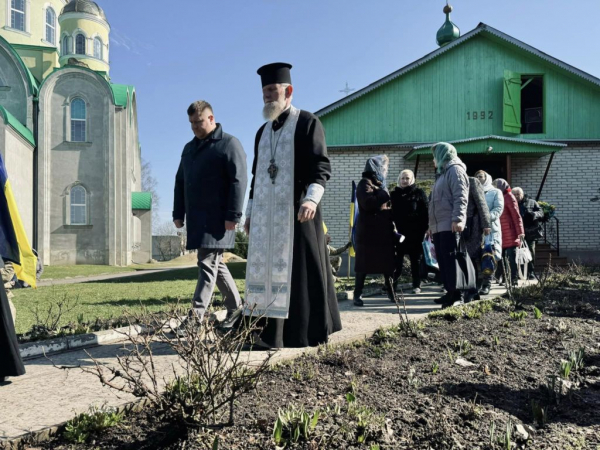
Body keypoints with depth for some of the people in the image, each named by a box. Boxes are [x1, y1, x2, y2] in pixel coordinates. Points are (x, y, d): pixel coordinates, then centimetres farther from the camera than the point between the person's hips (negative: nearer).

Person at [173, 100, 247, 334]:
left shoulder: (229, 144, -4)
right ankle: (236, 307, 25)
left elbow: (238, 181, -12)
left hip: (217, 218, -8)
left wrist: (233, 215, -18)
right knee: (215, 264, 12)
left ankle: (195, 317, -7)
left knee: (208, 263, -9)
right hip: (196, 218, 8)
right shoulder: (189, 148, 19)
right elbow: (180, 182, 22)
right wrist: (178, 213, 16)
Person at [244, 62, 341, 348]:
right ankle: (270, 335, 10)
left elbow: (321, 166, -11)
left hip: (296, 211, -6)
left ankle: (314, 331, 12)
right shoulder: (263, 132, 18)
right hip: (266, 214, 6)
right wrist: (250, 212, 16)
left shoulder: (307, 123, -1)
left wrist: (312, 198, -27)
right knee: (267, 270, 4)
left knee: (303, 270, -1)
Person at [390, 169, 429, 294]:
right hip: (398, 232, 2)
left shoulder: (419, 193, 3)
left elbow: (425, 212, -1)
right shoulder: (394, 194, 11)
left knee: (415, 259, 7)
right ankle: (392, 284, 3)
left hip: (415, 232, -2)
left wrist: (424, 228, -10)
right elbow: (391, 212, 11)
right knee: (397, 260, 0)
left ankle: (416, 285, 14)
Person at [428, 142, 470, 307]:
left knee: (451, 260, -11)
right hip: (439, 226, 10)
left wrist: (457, 219, -26)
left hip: (450, 226, -10)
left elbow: (460, 197, -16)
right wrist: (432, 224, 27)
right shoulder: (442, 173, 27)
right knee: (442, 261, 9)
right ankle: (450, 292, 15)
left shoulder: (455, 170, -3)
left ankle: (457, 295, -9)